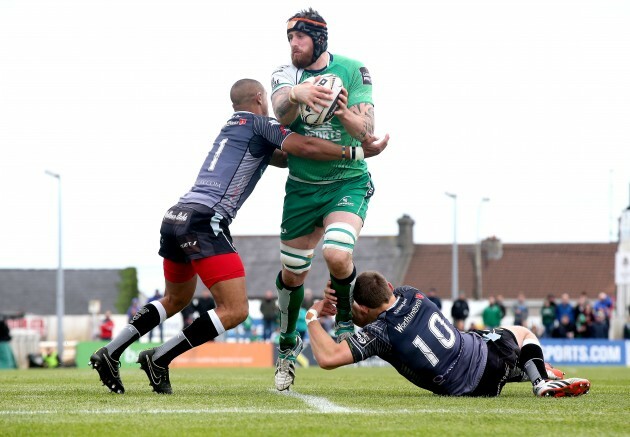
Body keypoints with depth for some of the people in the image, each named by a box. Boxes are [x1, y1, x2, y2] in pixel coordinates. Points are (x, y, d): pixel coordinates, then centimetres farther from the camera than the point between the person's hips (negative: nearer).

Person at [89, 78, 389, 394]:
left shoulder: (231, 128, 28)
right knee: (235, 310, -8)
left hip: (175, 217, 9)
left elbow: (284, 157, 31)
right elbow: (303, 147, -10)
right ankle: (159, 359, -10)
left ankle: (110, 354, 21)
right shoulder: (260, 124, 4)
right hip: (204, 222, -9)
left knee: (176, 300, 29)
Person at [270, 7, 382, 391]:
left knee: (337, 254, -27)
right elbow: (281, 113, -24)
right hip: (302, 186, 3)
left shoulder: (352, 70, -6)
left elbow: (367, 130, -13)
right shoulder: (287, 74, -2)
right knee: (293, 274, 9)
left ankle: (346, 322, 0)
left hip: (349, 182, -3)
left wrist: (345, 115, -35)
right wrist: (297, 94, -47)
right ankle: (288, 345, 32)